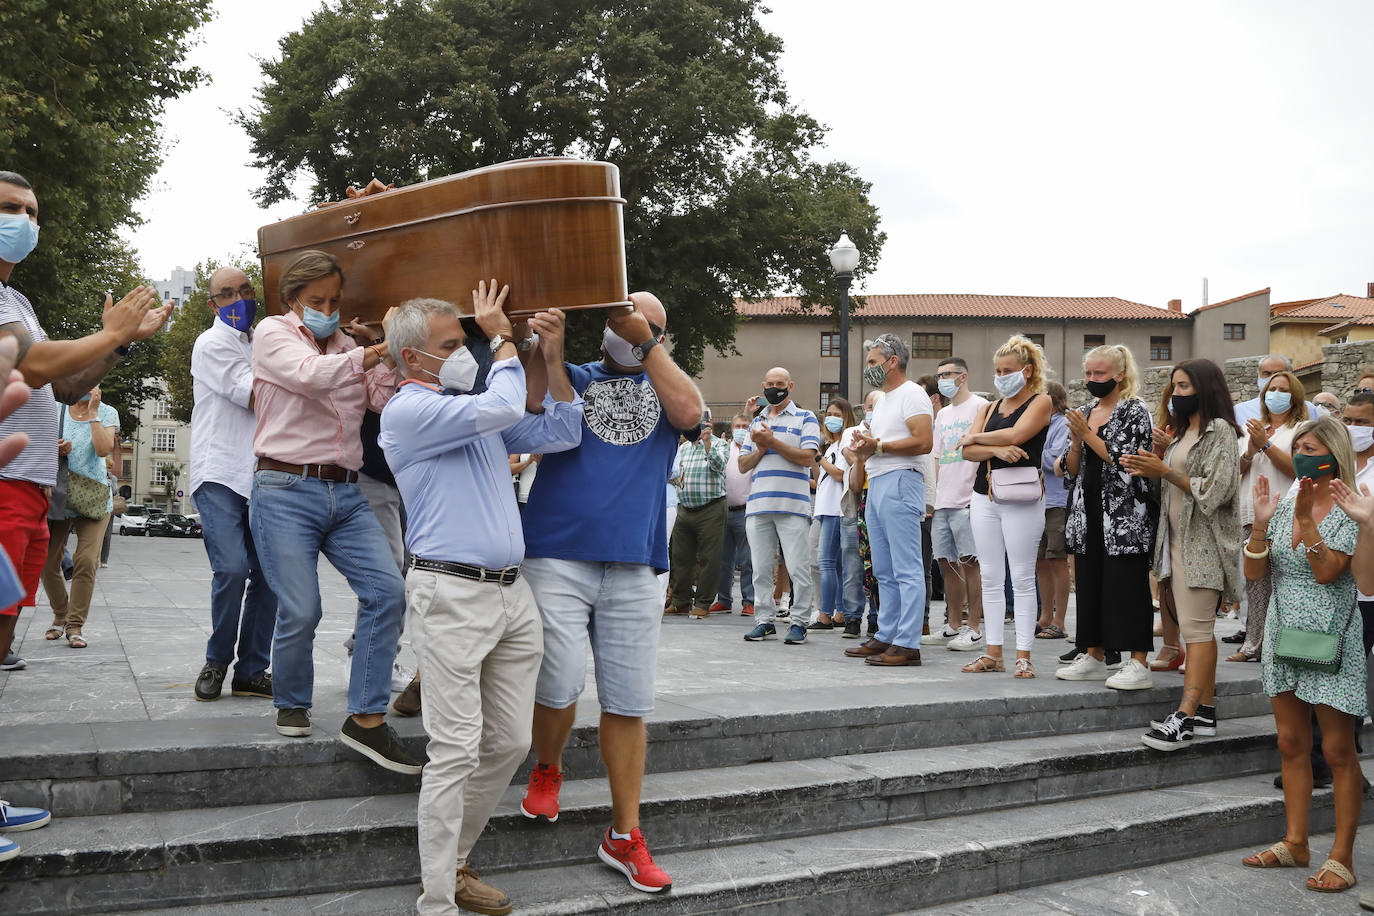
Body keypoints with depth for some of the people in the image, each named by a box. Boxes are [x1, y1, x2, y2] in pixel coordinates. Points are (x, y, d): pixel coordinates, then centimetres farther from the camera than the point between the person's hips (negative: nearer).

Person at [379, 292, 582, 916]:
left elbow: (560, 435, 18)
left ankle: (452, 862, 26)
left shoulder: (477, 409, 19)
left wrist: (553, 358, 9)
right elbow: (503, 407, -19)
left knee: (509, 742, 11)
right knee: (456, 752, -8)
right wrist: (504, 339, -3)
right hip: (454, 594, -8)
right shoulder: (409, 409, -6)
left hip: (512, 592, 8)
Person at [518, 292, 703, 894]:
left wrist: (646, 342, -7)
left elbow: (690, 413, -7)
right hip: (557, 557, -1)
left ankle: (625, 836, 17)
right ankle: (547, 769, 23)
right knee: (560, 686, -11)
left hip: (634, 567, 2)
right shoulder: (570, 378, 13)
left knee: (628, 703, 4)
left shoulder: (663, 388, 18)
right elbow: (529, 398, -9)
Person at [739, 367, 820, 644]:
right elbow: (743, 465, 17)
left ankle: (799, 622, 2)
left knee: (798, 568, -6)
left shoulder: (805, 418, 7)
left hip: (793, 506, -5)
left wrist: (773, 441, -10)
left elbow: (808, 457, -7)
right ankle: (764, 621, 14)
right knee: (760, 569, 6)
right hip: (758, 506, 5)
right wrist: (761, 448, -2)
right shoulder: (757, 422, 22)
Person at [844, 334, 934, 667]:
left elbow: (924, 442, -18)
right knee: (885, 572, 12)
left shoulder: (911, 394, -6)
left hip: (900, 482, -10)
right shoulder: (882, 400, 24)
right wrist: (864, 449, 6)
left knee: (907, 570, -10)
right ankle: (886, 637, 18)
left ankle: (907, 644, -10)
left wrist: (878, 446, -16)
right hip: (877, 485, 10)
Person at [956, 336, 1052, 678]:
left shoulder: (1041, 402, 1)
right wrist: (996, 449, -15)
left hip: (1021, 499, -6)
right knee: (990, 576, 6)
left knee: (1022, 578, -3)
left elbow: (1015, 435, -16)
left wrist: (975, 437, -1)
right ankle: (993, 652, 11)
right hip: (984, 496, 6)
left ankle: (1023, 656, 1)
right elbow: (968, 452, 5)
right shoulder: (990, 407, 16)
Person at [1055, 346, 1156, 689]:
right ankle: (1095, 657, 19)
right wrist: (1076, 442, -6)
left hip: (1124, 517, -7)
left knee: (1126, 586, -7)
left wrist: (1089, 435, -15)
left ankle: (1138, 664, -3)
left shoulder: (1135, 411, -4)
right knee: (1090, 584, 9)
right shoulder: (1084, 413, 15)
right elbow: (1071, 472, 13)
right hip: (1089, 516, 7)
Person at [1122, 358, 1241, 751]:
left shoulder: (1218, 430, -7)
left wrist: (1165, 471, -15)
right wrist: (1149, 469, 4)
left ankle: (1184, 717, -15)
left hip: (1203, 543, -9)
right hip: (1179, 539, 9)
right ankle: (1206, 711, 14)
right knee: (1200, 629, 10)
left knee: (1195, 627, -12)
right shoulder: (1184, 432, 19)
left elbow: (1214, 489, -16)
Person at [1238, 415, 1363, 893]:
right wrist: (1261, 522, -11)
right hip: (1284, 634, 6)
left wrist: (1306, 518, -25)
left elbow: (1327, 570, -20)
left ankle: (1342, 856, 7)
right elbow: (1253, 571, 2)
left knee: (1338, 749, 0)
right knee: (1292, 743, 11)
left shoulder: (1350, 511, -8)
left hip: (1331, 638, -6)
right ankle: (1295, 842, 21)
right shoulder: (1283, 506, 7)